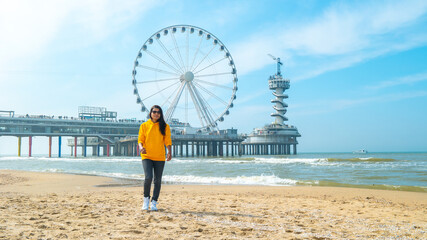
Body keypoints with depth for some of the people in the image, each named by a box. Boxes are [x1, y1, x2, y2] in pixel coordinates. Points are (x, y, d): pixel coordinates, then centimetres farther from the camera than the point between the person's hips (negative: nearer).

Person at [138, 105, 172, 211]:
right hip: (147, 156, -1)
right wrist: (141, 147, -17)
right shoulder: (144, 126, 5)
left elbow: (167, 140, 2)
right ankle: (146, 198, 6)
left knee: (158, 180, 3)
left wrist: (169, 152, -14)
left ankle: (154, 202, 16)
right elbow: (140, 140, 5)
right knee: (148, 177, -17)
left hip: (160, 157, 1)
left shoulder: (165, 126, 5)